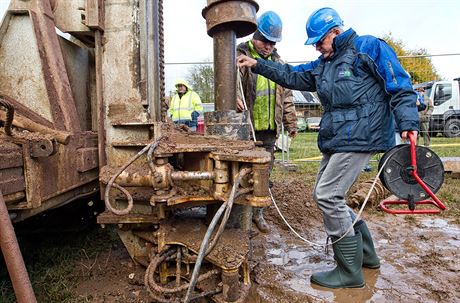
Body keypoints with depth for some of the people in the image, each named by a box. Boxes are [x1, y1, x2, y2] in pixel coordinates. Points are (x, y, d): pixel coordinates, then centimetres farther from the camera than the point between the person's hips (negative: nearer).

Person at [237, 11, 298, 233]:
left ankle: (257, 212, 25)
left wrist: (291, 122, 17)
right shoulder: (240, 56, -1)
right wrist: (235, 96, -41)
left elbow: (286, 94, 19)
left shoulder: (276, 61, 17)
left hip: (269, 128, 5)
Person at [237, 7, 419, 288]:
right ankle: (366, 254, 27)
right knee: (325, 196, 10)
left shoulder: (370, 48, -2)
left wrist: (408, 123, -17)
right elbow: (291, 75, 21)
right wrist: (257, 64, 16)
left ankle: (350, 272, 3)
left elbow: (400, 86, -7)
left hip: (359, 138, -9)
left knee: (328, 196, -13)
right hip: (335, 142, 9)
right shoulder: (323, 64, 20)